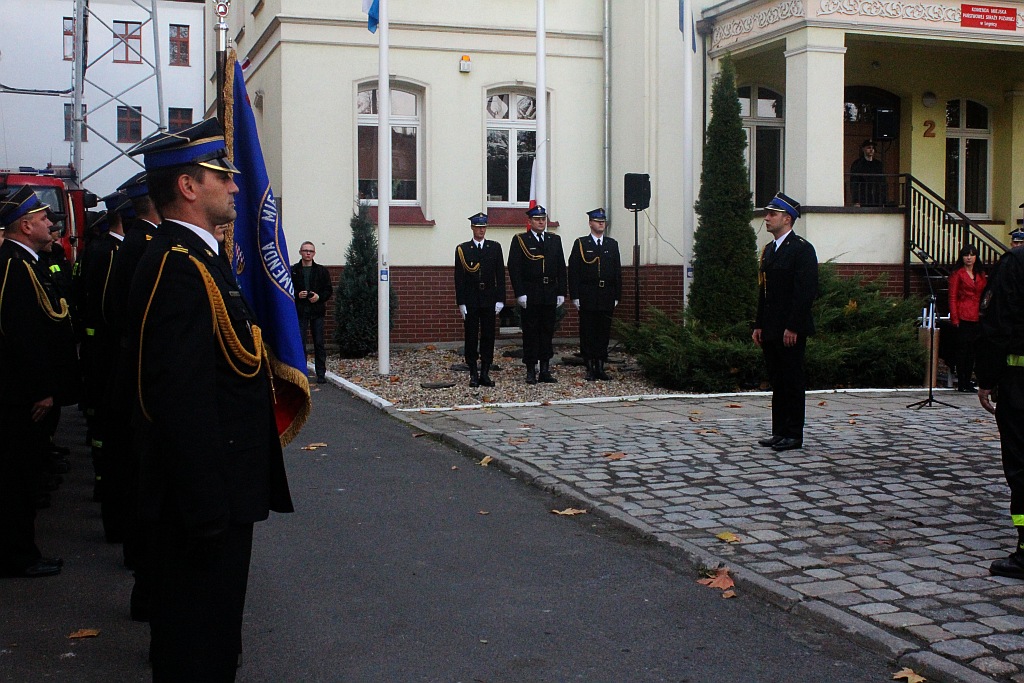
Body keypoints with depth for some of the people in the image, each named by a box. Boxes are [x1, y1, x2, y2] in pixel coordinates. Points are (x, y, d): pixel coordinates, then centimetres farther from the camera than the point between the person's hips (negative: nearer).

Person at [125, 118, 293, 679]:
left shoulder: (194, 258, 12)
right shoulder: (179, 267, -20)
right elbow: (183, 398, -27)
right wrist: (210, 507, -25)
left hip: (213, 493, 10)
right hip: (207, 492, -10)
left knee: (209, 625, 23)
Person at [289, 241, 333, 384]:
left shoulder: (322, 271, 7)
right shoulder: (293, 270, 5)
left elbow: (329, 290, 7)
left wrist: (319, 297, -10)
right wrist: (297, 295, -12)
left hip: (317, 311, 1)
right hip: (299, 311, 0)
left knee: (319, 343, 2)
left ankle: (321, 373, 7)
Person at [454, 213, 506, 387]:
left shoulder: (495, 247, 6)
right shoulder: (462, 249, 2)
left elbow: (500, 275, 5)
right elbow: (459, 278, 1)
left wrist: (500, 300, -2)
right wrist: (461, 302, -5)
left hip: (489, 299, 1)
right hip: (470, 301, -1)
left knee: (488, 337, 3)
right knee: (471, 338, 1)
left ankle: (485, 373, 9)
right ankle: (473, 374, 7)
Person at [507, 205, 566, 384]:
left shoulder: (554, 240, 12)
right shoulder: (520, 240, -1)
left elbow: (561, 268, 11)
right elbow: (514, 268, -6)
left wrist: (561, 292, 5)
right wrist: (520, 294, -12)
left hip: (550, 294, 4)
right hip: (529, 296, -4)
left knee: (547, 331, 7)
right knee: (530, 333, 1)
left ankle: (545, 370, 13)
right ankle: (531, 371, 6)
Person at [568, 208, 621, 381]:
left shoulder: (612, 244, 12)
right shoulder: (581, 244, 2)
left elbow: (617, 271, 12)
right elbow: (573, 271, -2)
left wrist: (617, 296, 6)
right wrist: (575, 296, -9)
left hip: (607, 298, 3)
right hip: (587, 298, -3)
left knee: (604, 333, 5)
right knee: (587, 333, 0)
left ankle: (600, 368, 12)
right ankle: (590, 369, 5)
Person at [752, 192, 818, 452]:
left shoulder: (802, 249, -9)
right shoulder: (768, 250, 17)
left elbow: (806, 291, -15)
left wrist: (793, 328, -19)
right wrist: (758, 325, 14)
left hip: (791, 330, -8)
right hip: (770, 330, 8)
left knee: (793, 381, -3)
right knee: (777, 381, 11)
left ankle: (794, 435, 3)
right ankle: (779, 432, 17)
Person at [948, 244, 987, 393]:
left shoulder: (981, 274, 15)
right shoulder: (957, 274, -1)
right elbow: (952, 298, -4)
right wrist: (955, 318, -12)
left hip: (977, 318, 5)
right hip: (963, 317, -5)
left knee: (972, 350, 8)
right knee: (962, 350, -3)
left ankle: (968, 381, 15)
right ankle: (961, 383, 2)